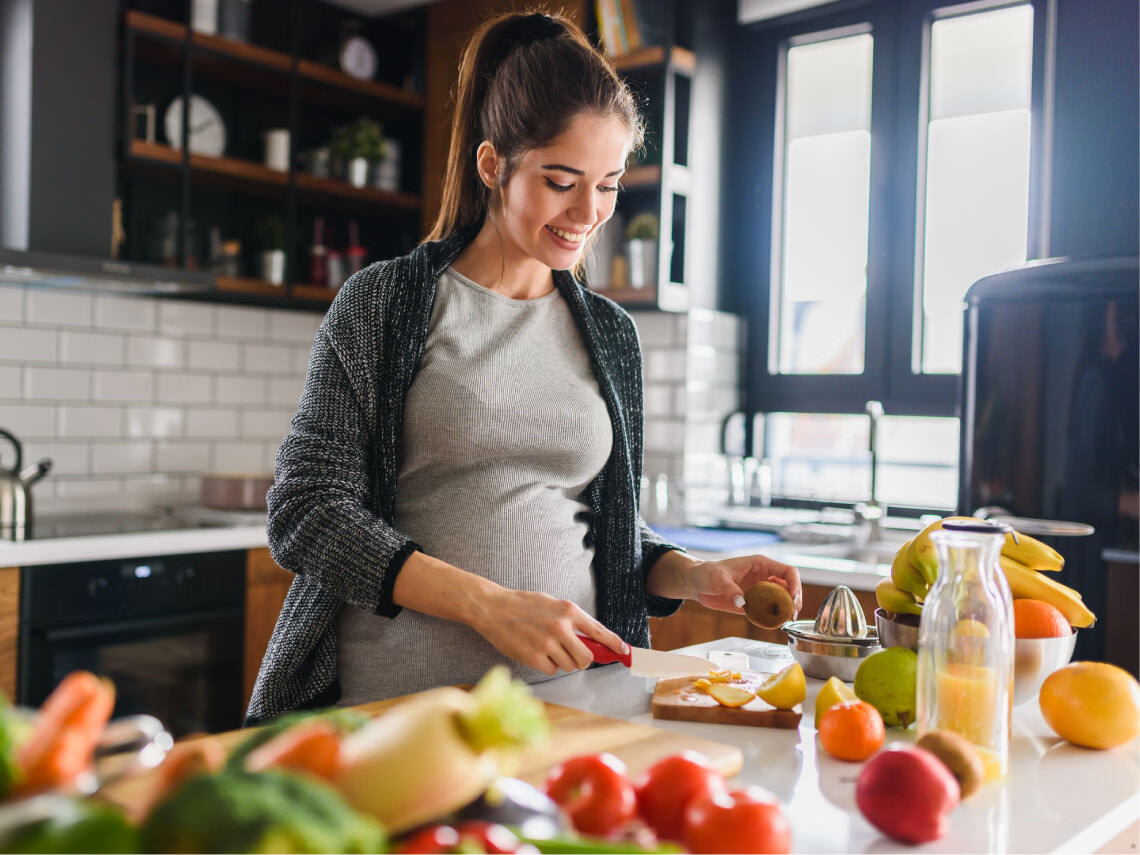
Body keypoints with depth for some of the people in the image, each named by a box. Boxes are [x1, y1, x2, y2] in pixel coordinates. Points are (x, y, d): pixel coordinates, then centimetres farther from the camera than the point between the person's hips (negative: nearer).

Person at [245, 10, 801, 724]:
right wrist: (488, 605, -16)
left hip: (560, 694, 4)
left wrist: (691, 576, -1)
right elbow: (308, 511, -6)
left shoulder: (610, 333, 13)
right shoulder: (383, 304, 0)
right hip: (395, 700, -3)